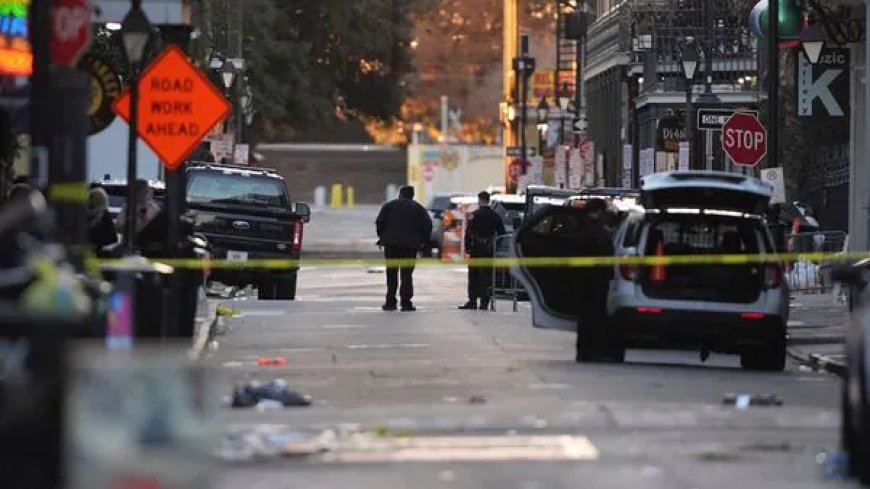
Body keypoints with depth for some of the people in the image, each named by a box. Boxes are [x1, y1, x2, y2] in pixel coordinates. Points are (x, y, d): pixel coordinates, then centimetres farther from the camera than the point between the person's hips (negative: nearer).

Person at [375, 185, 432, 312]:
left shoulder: (389, 206, 7)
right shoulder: (417, 208, 7)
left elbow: (379, 222, 0)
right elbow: (427, 224, 0)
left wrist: (382, 237, 11)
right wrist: (422, 241, 7)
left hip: (391, 244, 1)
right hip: (410, 245, -1)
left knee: (391, 273, 8)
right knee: (407, 274, 1)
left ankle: (390, 302, 5)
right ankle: (406, 302, -6)